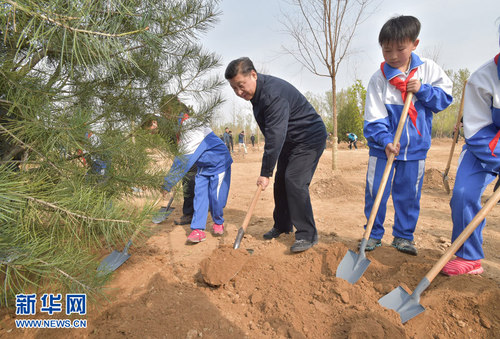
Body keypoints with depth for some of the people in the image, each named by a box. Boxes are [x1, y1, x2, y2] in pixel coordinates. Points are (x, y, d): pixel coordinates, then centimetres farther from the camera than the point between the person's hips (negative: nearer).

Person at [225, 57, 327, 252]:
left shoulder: (273, 94, -31)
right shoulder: (256, 91, 2)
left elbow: (275, 136, -34)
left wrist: (266, 172, -31)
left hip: (310, 138, -10)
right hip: (289, 140, 10)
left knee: (294, 181, -20)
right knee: (281, 181, 10)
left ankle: (307, 235, -10)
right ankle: (282, 226, 26)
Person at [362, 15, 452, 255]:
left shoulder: (428, 69, 1)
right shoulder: (379, 78, -8)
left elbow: (445, 97, 3)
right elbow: (374, 117, -11)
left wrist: (422, 90, -15)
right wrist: (385, 141, -23)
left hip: (415, 147, 2)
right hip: (383, 147, -1)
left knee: (408, 195, 10)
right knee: (375, 193, 2)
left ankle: (403, 236, 27)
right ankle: (374, 234, 21)